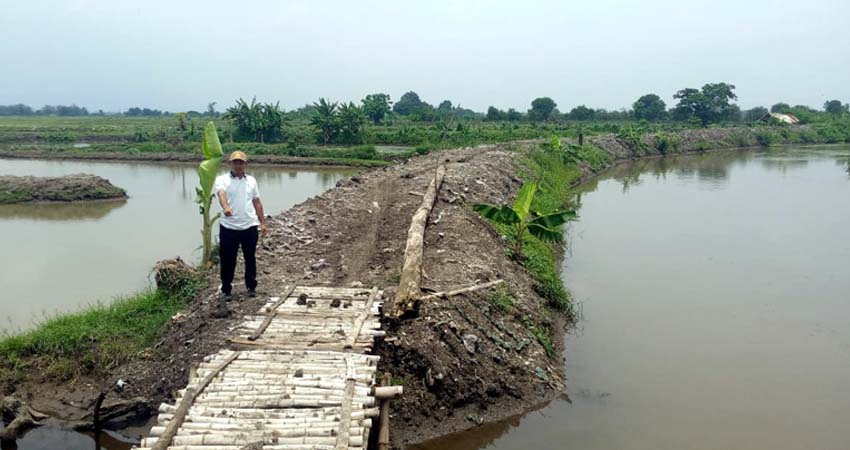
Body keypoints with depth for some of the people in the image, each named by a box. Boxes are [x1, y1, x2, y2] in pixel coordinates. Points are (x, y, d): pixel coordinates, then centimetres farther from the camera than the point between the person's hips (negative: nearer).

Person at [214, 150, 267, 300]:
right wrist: (226, 208, -47)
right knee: (227, 260, 4)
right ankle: (226, 290, 17)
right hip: (228, 227, -3)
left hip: (250, 226, 3)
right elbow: (221, 194, -26)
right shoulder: (222, 180, -5)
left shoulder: (251, 180, 9)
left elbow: (257, 202, 13)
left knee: (250, 258, 12)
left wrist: (263, 223, 9)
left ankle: (251, 287, 27)